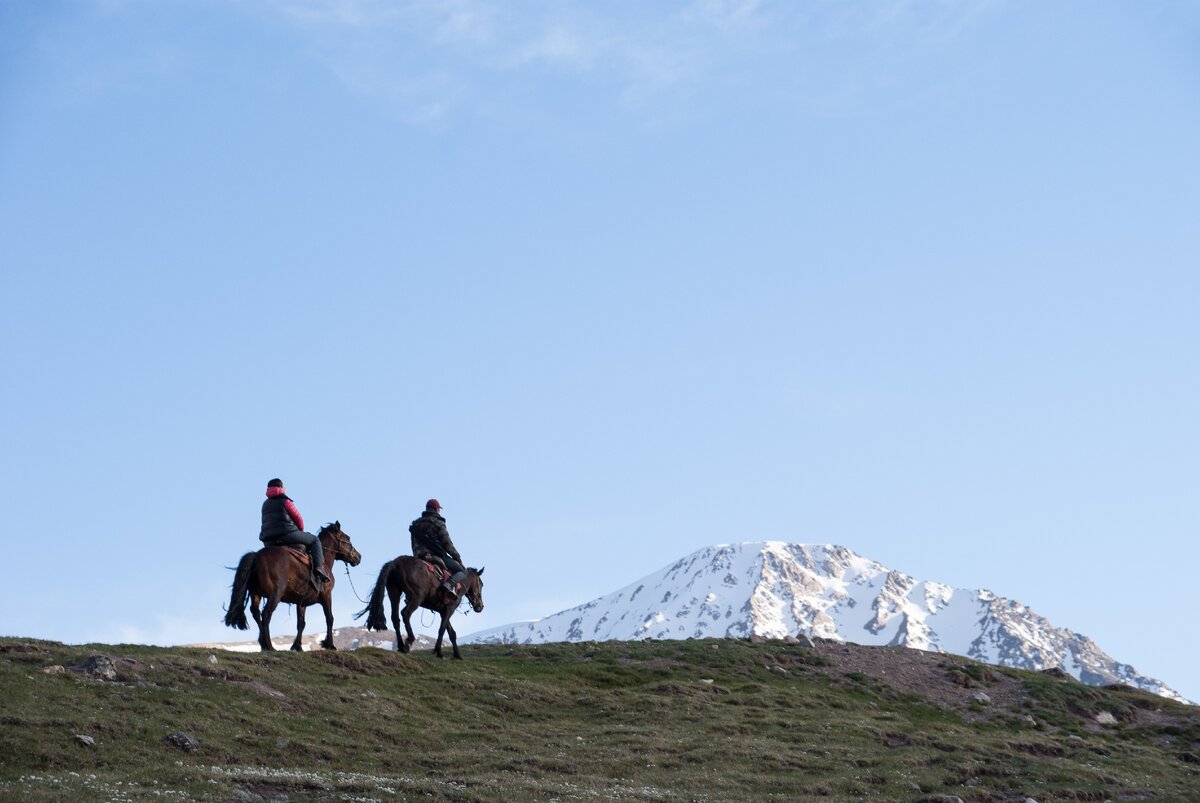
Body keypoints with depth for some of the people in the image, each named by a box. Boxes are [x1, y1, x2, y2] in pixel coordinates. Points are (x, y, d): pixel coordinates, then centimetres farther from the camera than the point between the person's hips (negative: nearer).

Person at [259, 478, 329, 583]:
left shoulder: (265, 504, 21)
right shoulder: (285, 500, 0)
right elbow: (298, 519, 2)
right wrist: (301, 530, 22)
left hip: (268, 542, 6)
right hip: (287, 534, -6)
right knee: (315, 540, 10)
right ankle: (318, 568, -7)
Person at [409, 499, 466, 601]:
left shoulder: (416, 524, 20)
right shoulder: (438, 523, -2)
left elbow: (414, 545, 21)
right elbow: (447, 544, -4)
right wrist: (457, 557, 4)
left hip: (420, 557, 6)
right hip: (437, 556, -6)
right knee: (462, 572, -1)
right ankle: (449, 584, -32)